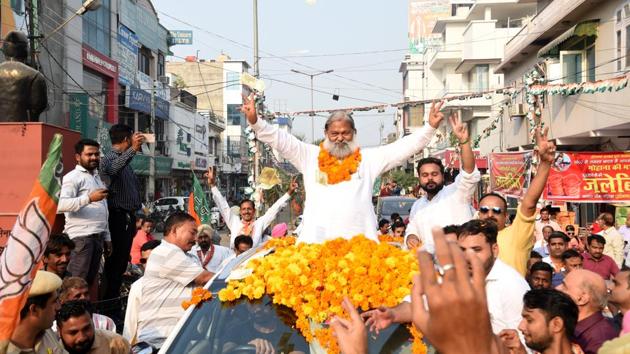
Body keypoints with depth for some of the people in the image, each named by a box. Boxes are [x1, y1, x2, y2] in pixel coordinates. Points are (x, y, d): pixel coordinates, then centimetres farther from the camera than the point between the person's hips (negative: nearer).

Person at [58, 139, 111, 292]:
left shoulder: (97, 177, 22)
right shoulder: (72, 177, -6)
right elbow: (61, 205, -22)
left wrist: (107, 238, 21)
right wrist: (89, 198, -29)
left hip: (97, 237, 9)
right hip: (80, 237, -8)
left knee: (90, 280, 11)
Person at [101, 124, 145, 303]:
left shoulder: (126, 159, 21)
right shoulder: (110, 158, -8)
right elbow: (113, 169, -34)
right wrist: (133, 149, -44)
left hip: (128, 217, 10)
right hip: (117, 216, -10)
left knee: (123, 261, 13)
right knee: (115, 261, -8)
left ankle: (116, 295, 21)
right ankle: (109, 299, -5)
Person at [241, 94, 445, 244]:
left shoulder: (369, 158, 14)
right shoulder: (310, 156, 14)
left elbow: (406, 147, 11)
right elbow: (279, 139, 10)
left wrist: (430, 127, 1)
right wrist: (255, 122, -2)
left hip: (360, 243, 0)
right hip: (316, 241, 0)